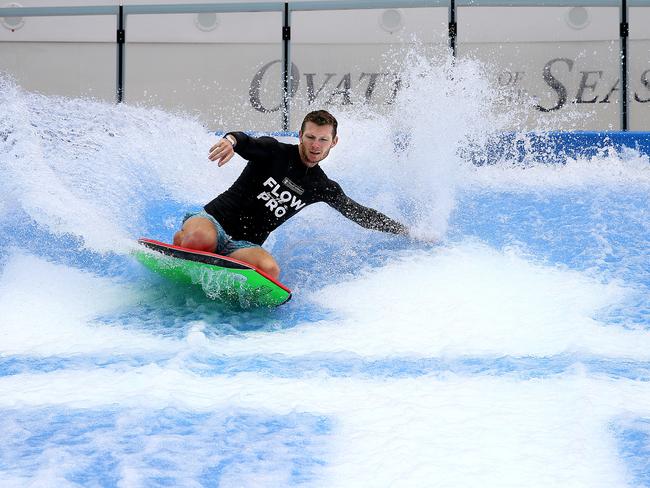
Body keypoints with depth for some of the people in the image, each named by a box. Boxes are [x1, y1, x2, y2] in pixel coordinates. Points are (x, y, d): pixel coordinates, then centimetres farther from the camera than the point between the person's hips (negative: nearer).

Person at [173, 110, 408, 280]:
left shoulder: (323, 188, 11)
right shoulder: (274, 151, -2)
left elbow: (360, 214, 21)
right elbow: (247, 143, -23)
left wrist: (404, 231, 18)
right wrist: (231, 140, -48)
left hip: (243, 245, 3)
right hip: (213, 220, -3)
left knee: (269, 269, -34)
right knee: (201, 239, -41)